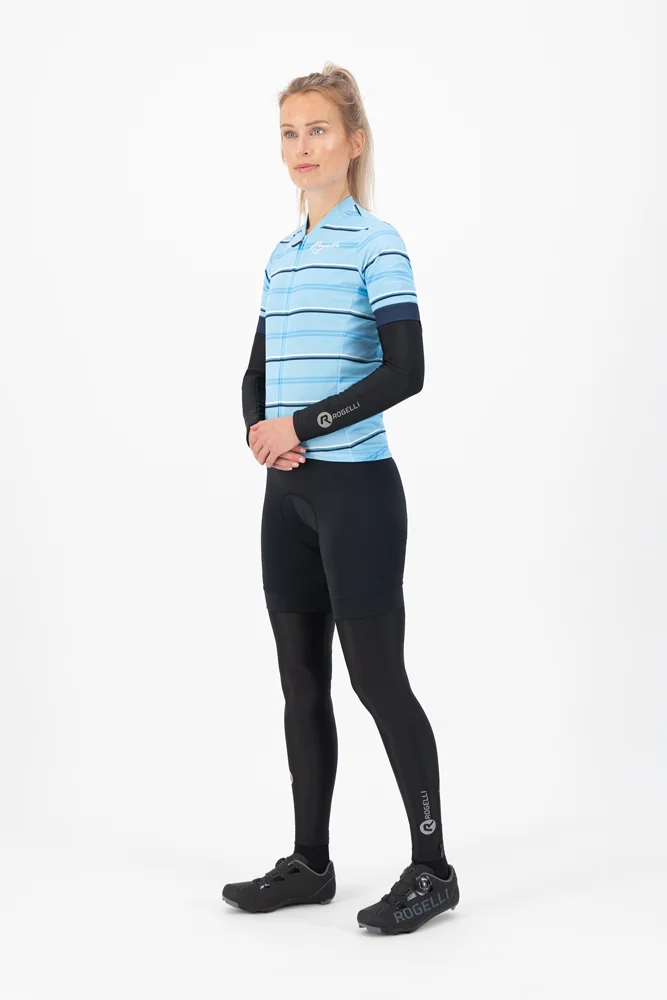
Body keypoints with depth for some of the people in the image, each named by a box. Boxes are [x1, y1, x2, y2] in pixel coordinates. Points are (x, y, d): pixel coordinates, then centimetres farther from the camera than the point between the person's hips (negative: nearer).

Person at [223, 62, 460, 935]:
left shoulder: (376, 244, -7)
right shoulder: (281, 256, 14)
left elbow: (405, 370, -16)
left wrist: (303, 423, -15)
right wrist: (257, 429, -5)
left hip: (357, 488, -7)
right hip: (288, 495, 7)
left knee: (377, 677, -3)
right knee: (301, 682, 11)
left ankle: (432, 866, 10)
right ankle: (310, 862, 23)